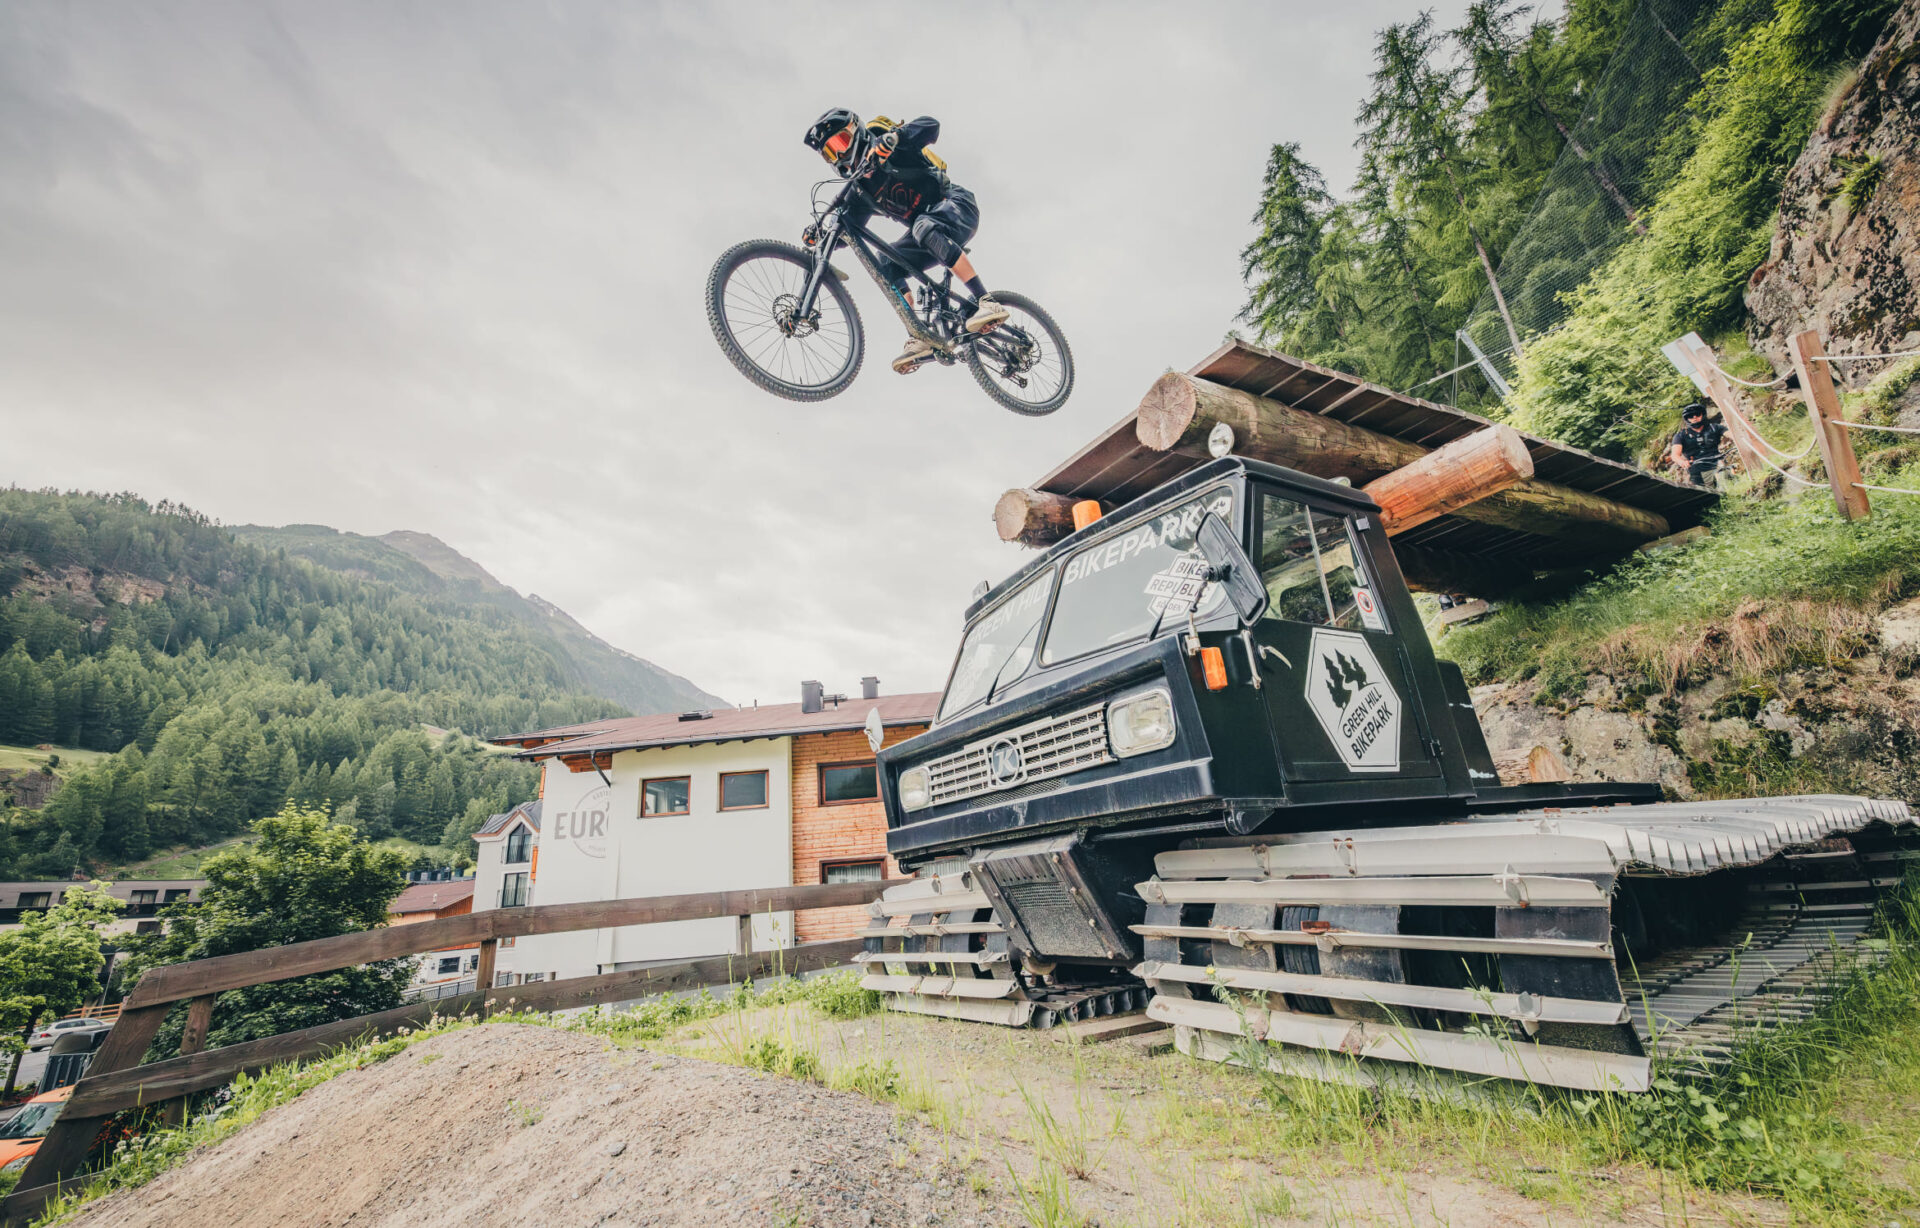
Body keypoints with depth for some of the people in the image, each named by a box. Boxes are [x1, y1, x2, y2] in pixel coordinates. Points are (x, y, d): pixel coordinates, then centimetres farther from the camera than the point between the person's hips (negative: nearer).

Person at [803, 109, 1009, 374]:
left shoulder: (886, 146, -8)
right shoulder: (862, 188, 12)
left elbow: (931, 125, -23)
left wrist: (894, 136, -39)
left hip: (956, 205, -7)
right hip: (928, 235, 7)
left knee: (925, 226, -37)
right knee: (887, 263, -14)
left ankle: (987, 302, -41)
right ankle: (921, 338, -21)